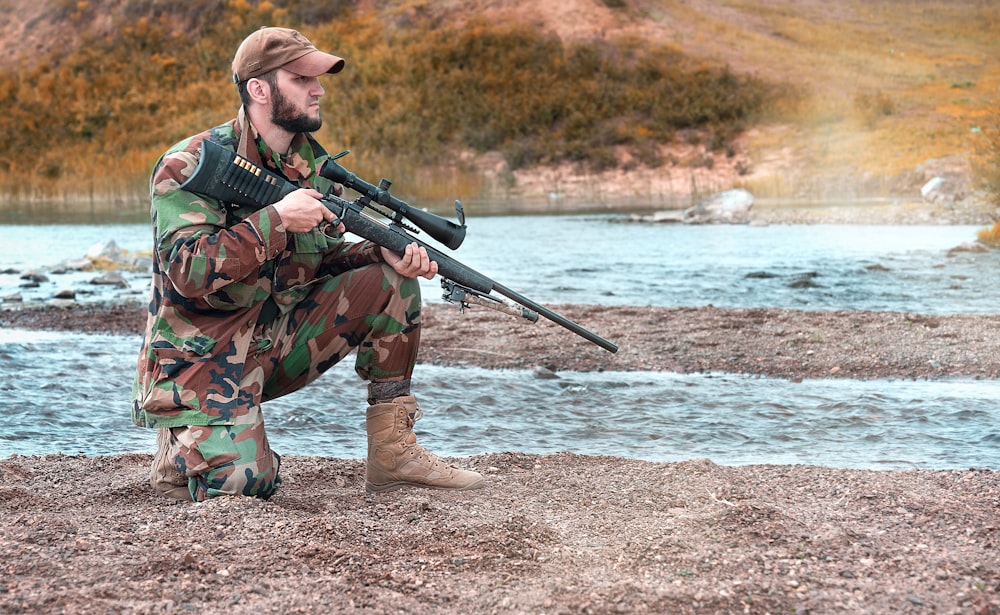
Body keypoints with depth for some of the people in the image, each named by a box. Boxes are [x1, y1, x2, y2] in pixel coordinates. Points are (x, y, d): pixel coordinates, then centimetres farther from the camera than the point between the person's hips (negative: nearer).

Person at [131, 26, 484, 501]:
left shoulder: (311, 164, 5)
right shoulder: (188, 165, -16)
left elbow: (326, 260, 11)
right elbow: (189, 273, -27)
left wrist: (386, 254, -10)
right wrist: (277, 219, -30)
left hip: (280, 341, 7)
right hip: (202, 359, -7)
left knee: (390, 282, -7)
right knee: (244, 482, -28)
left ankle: (394, 452, -2)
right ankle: (181, 448, 10)